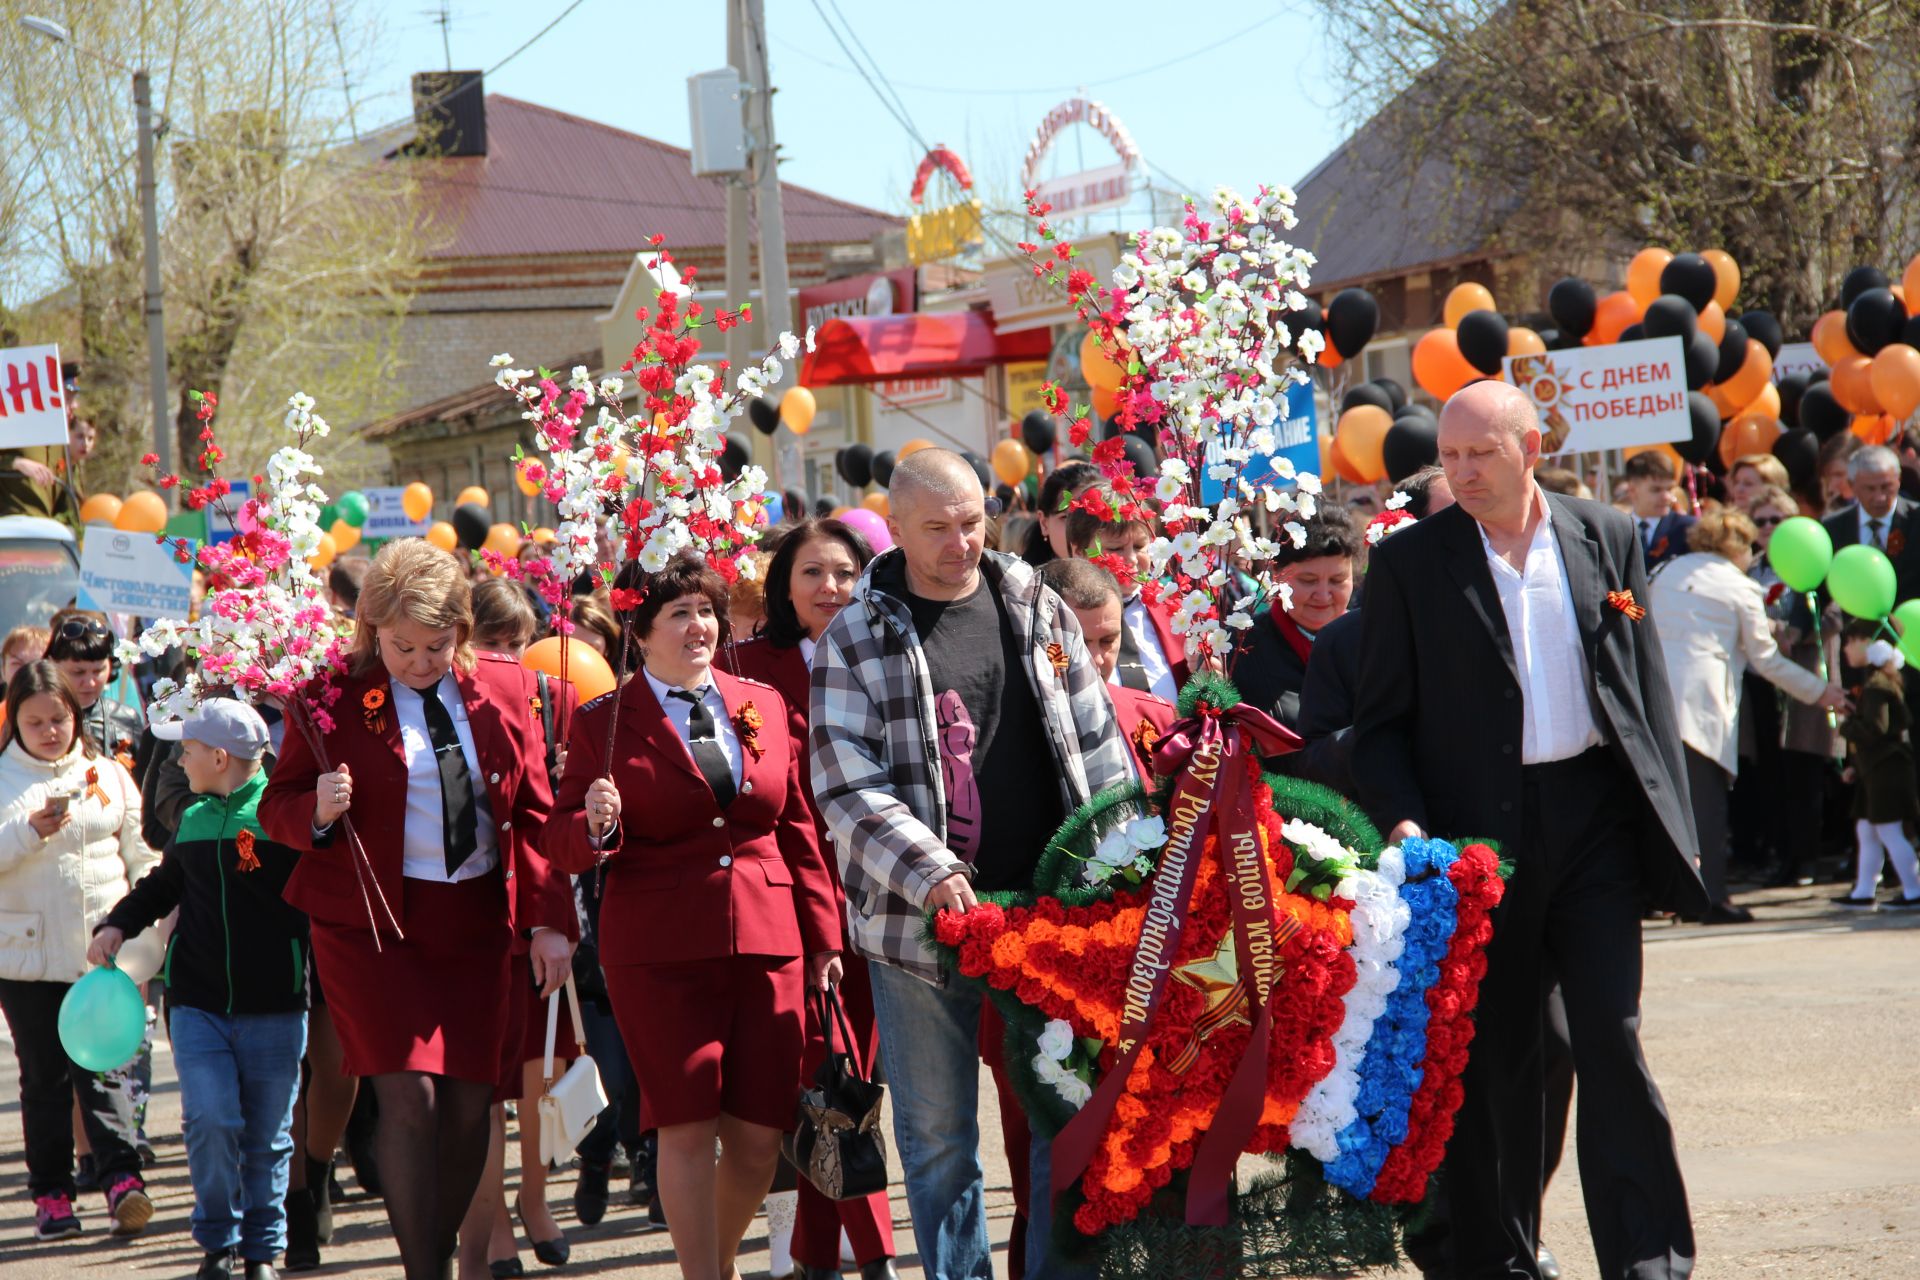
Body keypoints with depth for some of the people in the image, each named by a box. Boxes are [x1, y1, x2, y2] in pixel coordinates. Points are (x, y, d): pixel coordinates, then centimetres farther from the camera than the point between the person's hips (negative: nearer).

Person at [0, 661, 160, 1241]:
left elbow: (141, 857, 11)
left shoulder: (108, 775, 9)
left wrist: (146, 939, 4)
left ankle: (121, 1178, -13)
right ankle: (51, 1193, 10)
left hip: (102, 950, 0)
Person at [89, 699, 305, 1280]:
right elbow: (163, 885, 25)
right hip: (198, 1006, 3)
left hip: (273, 1008, -3)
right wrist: (118, 924, 12)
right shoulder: (193, 821, 11)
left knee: (268, 1135, 5)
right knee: (211, 1120, -9)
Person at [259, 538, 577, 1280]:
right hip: (372, 920, -3)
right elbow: (277, 809, 2)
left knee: (469, 1101, 3)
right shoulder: (334, 697, -3)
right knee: (409, 1095, -14)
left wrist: (549, 918, 2)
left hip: (475, 920, 3)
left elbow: (534, 813, 9)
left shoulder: (505, 690, 6)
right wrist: (318, 810, -21)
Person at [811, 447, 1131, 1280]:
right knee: (938, 1139, 6)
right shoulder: (854, 641, -1)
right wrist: (931, 875, -22)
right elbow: (847, 785, -9)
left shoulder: (1038, 612, 9)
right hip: (920, 923, -2)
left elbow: (1099, 750, 12)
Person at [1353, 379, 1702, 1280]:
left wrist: (1672, 824, 5)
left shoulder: (1606, 539, 8)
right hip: (1475, 829, 0)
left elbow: (1649, 690, 10)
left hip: (1593, 817, 0)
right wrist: (1403, 823, -11)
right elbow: (1379, 721, 4)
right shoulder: (1409, 561, 4)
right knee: (1491, 1059, 5)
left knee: (1613, 1043, -5)